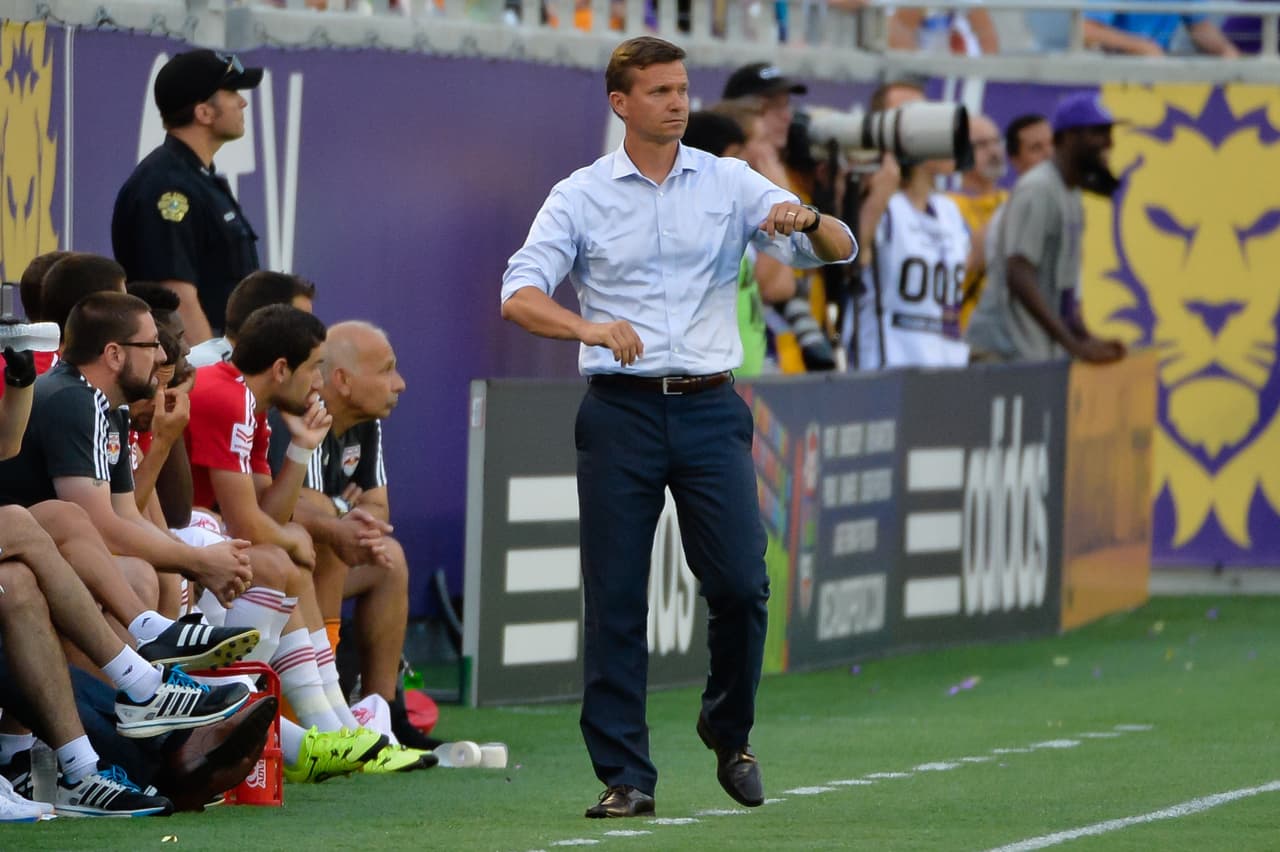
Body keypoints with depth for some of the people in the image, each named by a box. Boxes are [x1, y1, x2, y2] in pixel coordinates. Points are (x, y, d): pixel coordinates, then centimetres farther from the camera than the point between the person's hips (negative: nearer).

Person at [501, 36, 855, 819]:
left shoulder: (731, 184, 7)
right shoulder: (580, 197, 3)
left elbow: (840, 251, 3)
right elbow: (521, 296, -8)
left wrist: (807, 220, -21)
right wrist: (588, 328, -28)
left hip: (710, 409, 1)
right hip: (620, 411, -1)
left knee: (741, 583, -7)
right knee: (615, 599, -3)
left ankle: (730, 731, 19)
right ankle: (625, 776, 2)